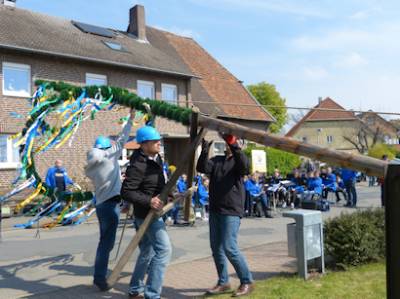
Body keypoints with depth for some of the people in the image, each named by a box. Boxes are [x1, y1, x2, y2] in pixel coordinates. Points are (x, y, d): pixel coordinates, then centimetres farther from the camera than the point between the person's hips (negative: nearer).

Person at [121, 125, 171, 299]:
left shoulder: (156, 158, 5)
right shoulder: (138, 165, -24)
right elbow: (126, 192, -26)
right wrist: (148, 201, -32)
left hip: (151, 213, 10)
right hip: (147, 214, -10)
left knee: (147, 252, 18)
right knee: (164, 249, -12)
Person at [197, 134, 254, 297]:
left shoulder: (239, 160, 0)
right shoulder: (216, 160, 14)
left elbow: (245, 166, -25)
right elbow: (202, 168, -5)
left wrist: (234, 146, -34)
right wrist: (204, 152, -22)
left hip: (231, 211, -6)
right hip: (215, 210, 6)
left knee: (229, 248, -11)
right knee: (216, 248, 11)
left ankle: (247, 282, 6)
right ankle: (223, 282, 25)